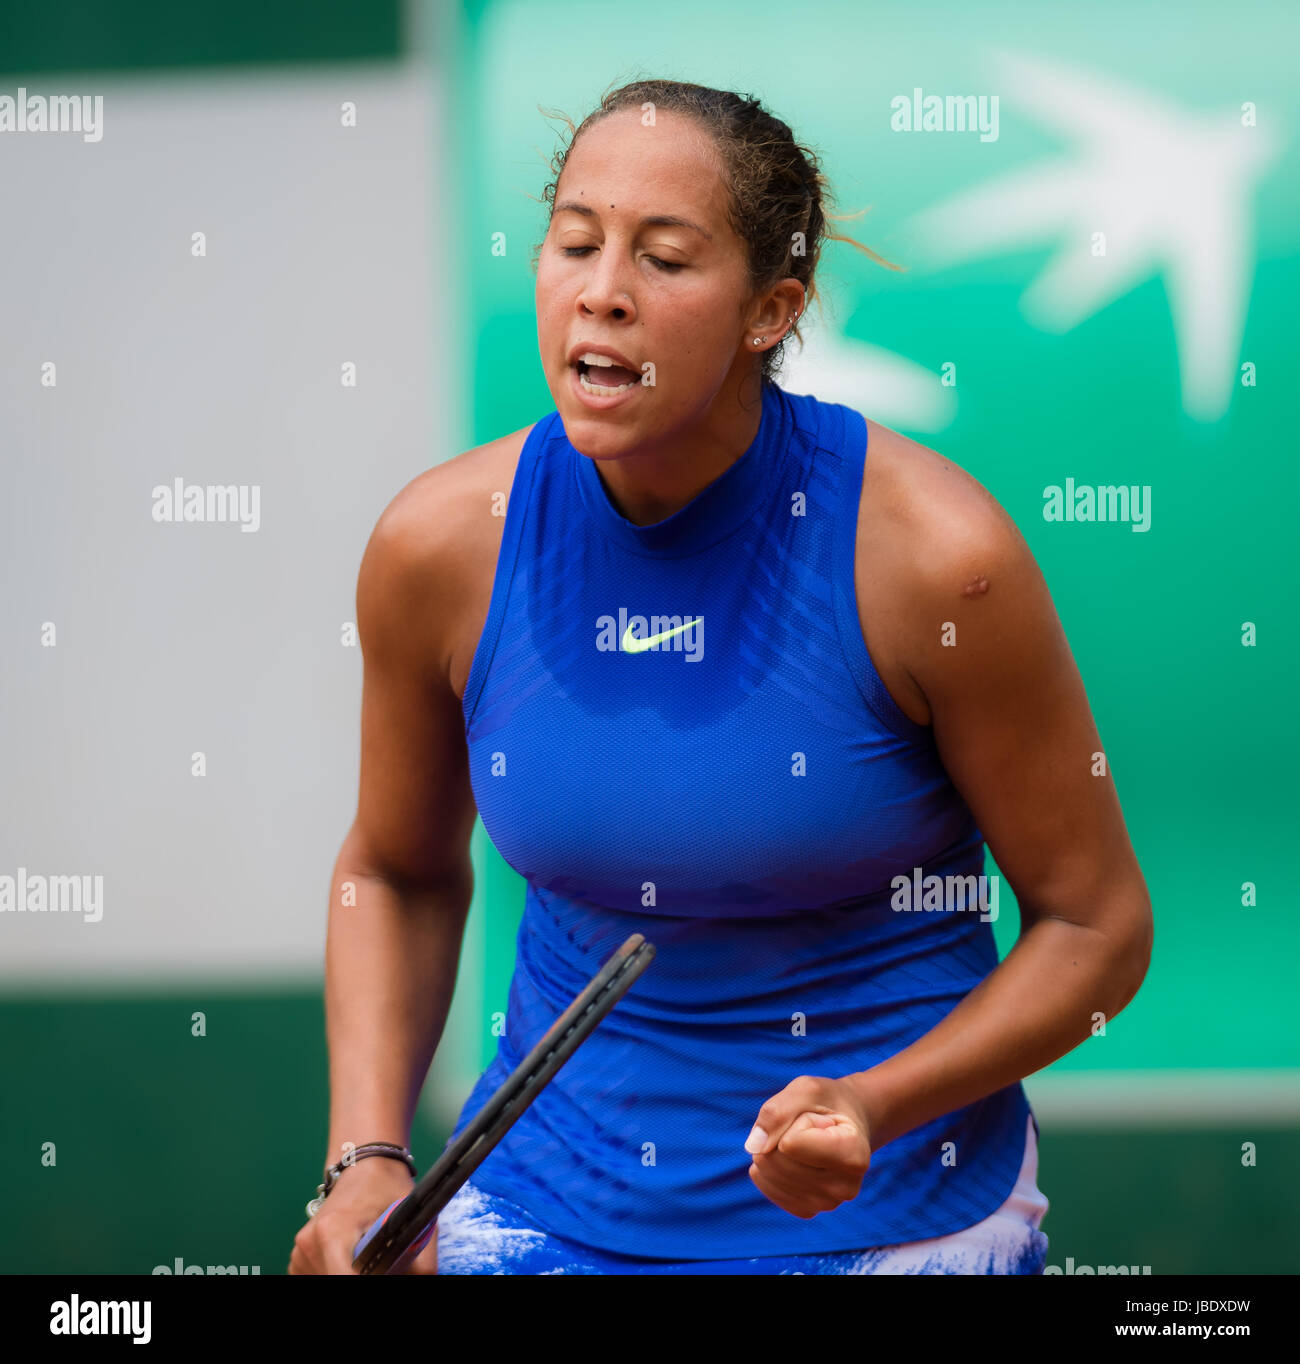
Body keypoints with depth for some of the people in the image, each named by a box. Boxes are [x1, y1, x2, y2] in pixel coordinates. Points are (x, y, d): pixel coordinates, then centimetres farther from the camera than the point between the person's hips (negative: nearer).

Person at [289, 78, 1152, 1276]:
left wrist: (877, 1108, -23)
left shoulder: (936, 556, -18)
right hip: (547, 1203, 3)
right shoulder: (439, 546, -9)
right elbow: (398, 872, 7)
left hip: (891, 1220, -2)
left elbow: (1096, 924, -9)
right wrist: (370, 1161, -5)